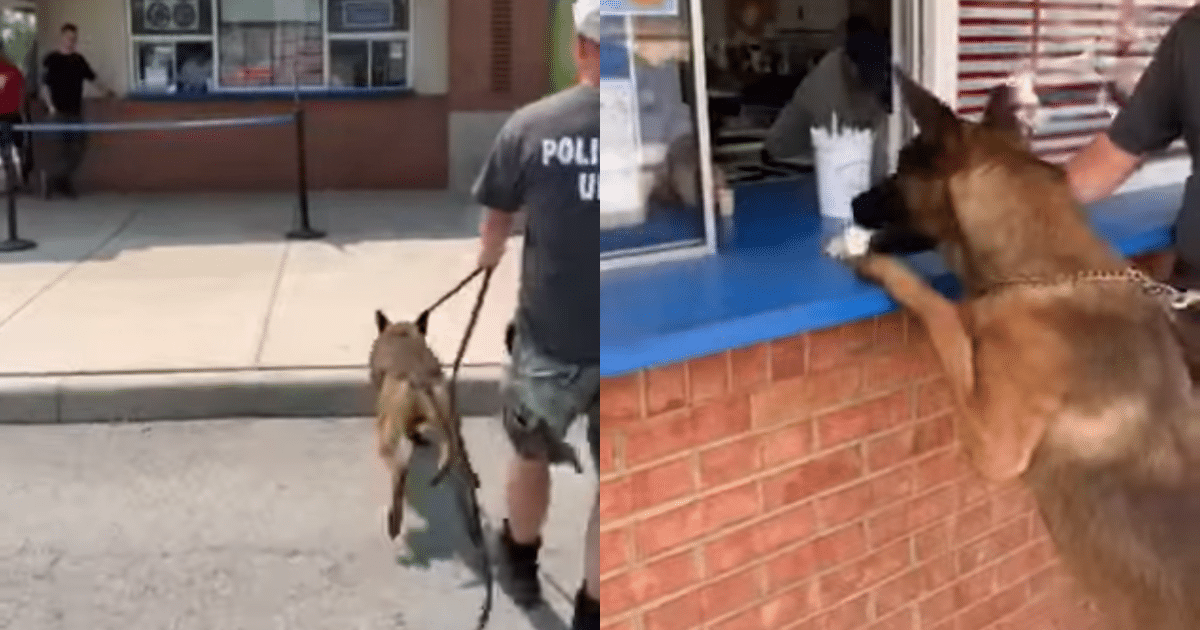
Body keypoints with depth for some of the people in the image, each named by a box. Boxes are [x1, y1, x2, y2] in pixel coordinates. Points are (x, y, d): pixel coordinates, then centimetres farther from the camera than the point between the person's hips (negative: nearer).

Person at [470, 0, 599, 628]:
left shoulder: (530, 125, -11)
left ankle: (519, 559, 49)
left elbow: (496, 222, 5)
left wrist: (487, 257, 27)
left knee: (532, 455, 26)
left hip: (551, 334, 1)